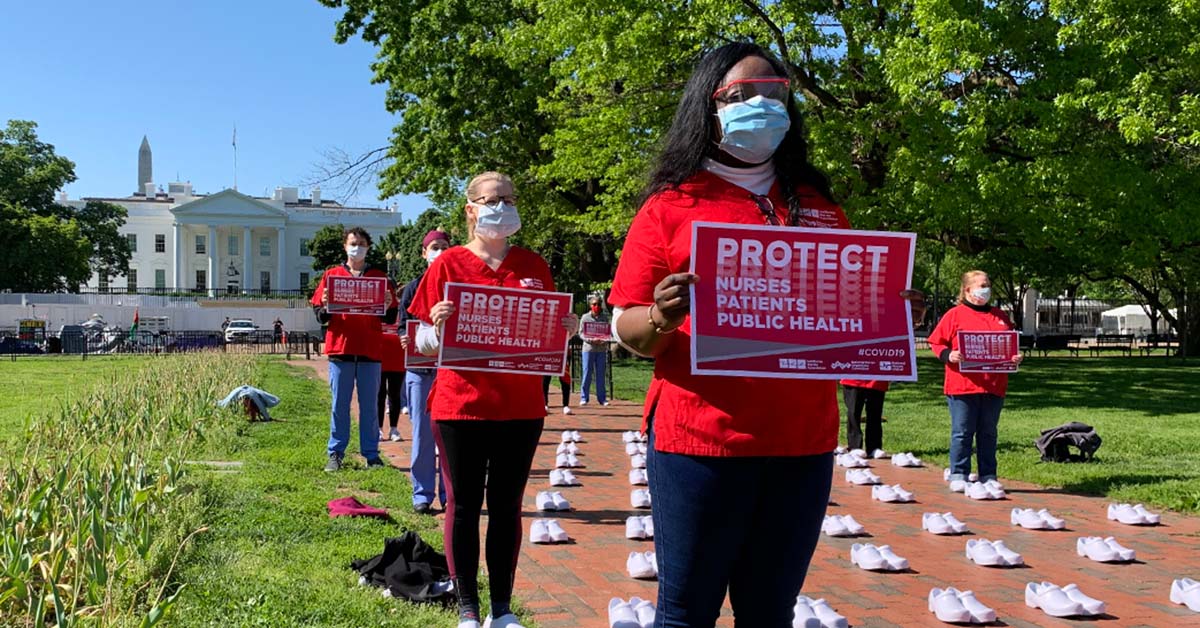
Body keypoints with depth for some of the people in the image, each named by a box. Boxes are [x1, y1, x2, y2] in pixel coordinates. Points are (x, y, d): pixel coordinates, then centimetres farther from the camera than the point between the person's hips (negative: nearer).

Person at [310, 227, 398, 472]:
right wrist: (326, 307, -15)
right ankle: (335, 454, 9)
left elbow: (391, 318, 8)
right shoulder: (332, 275, 10)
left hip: (370, 350, 0)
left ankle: (371, 454, 9)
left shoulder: (378, 277, 11)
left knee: (369, 405, 4)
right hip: (340, 348, 0)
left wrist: (387, 307, -13)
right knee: (339, 405, 3)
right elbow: (320, 316, 7)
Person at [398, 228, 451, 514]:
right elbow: (403, 327, 5)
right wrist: (406, 341, -17)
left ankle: (449, 495, 11)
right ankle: (422, 495, 10)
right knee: (423, 434, 2)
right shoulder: (413, 288, 7)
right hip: (420, 368, 0)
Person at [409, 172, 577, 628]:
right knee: (463, 504, 4)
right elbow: (425, 344, -1)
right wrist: (437, 324, -22)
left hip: (520, 407, 3)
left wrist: (565, 330, -9)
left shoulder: (533, 266, 7)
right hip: (461, 405, -2)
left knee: (507, 506, 9)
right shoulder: (448, 264, -1)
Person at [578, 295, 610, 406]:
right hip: (589, 348, -2)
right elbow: (581, 333, -2)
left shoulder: (604, 317, 8)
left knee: (600, 374, 6)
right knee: (587, 374, -1)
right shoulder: (585, 317, 2)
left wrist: (605, 341, -13)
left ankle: (602, 398, 11)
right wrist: (590, 340, -19)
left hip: (602, 349, 2)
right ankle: (583, 398, 5)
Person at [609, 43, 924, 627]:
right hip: (698, 441, -3)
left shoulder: (818, 207, 13)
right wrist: (662, 320, -21)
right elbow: (629, 331, 0)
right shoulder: (671, 206, 2)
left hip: (803, 444, 4)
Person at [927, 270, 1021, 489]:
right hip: (962, 386, -4)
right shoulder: (955, 315, 1)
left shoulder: (1000, 316, 15)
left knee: (988, 433, 10)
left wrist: (1015, 357, 2)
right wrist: (948, 355, -18)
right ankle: (958, 475, 7)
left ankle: (988, 477, 17)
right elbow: (936, 342, 0)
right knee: (962, 433, 1)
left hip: (994, 386, 4)